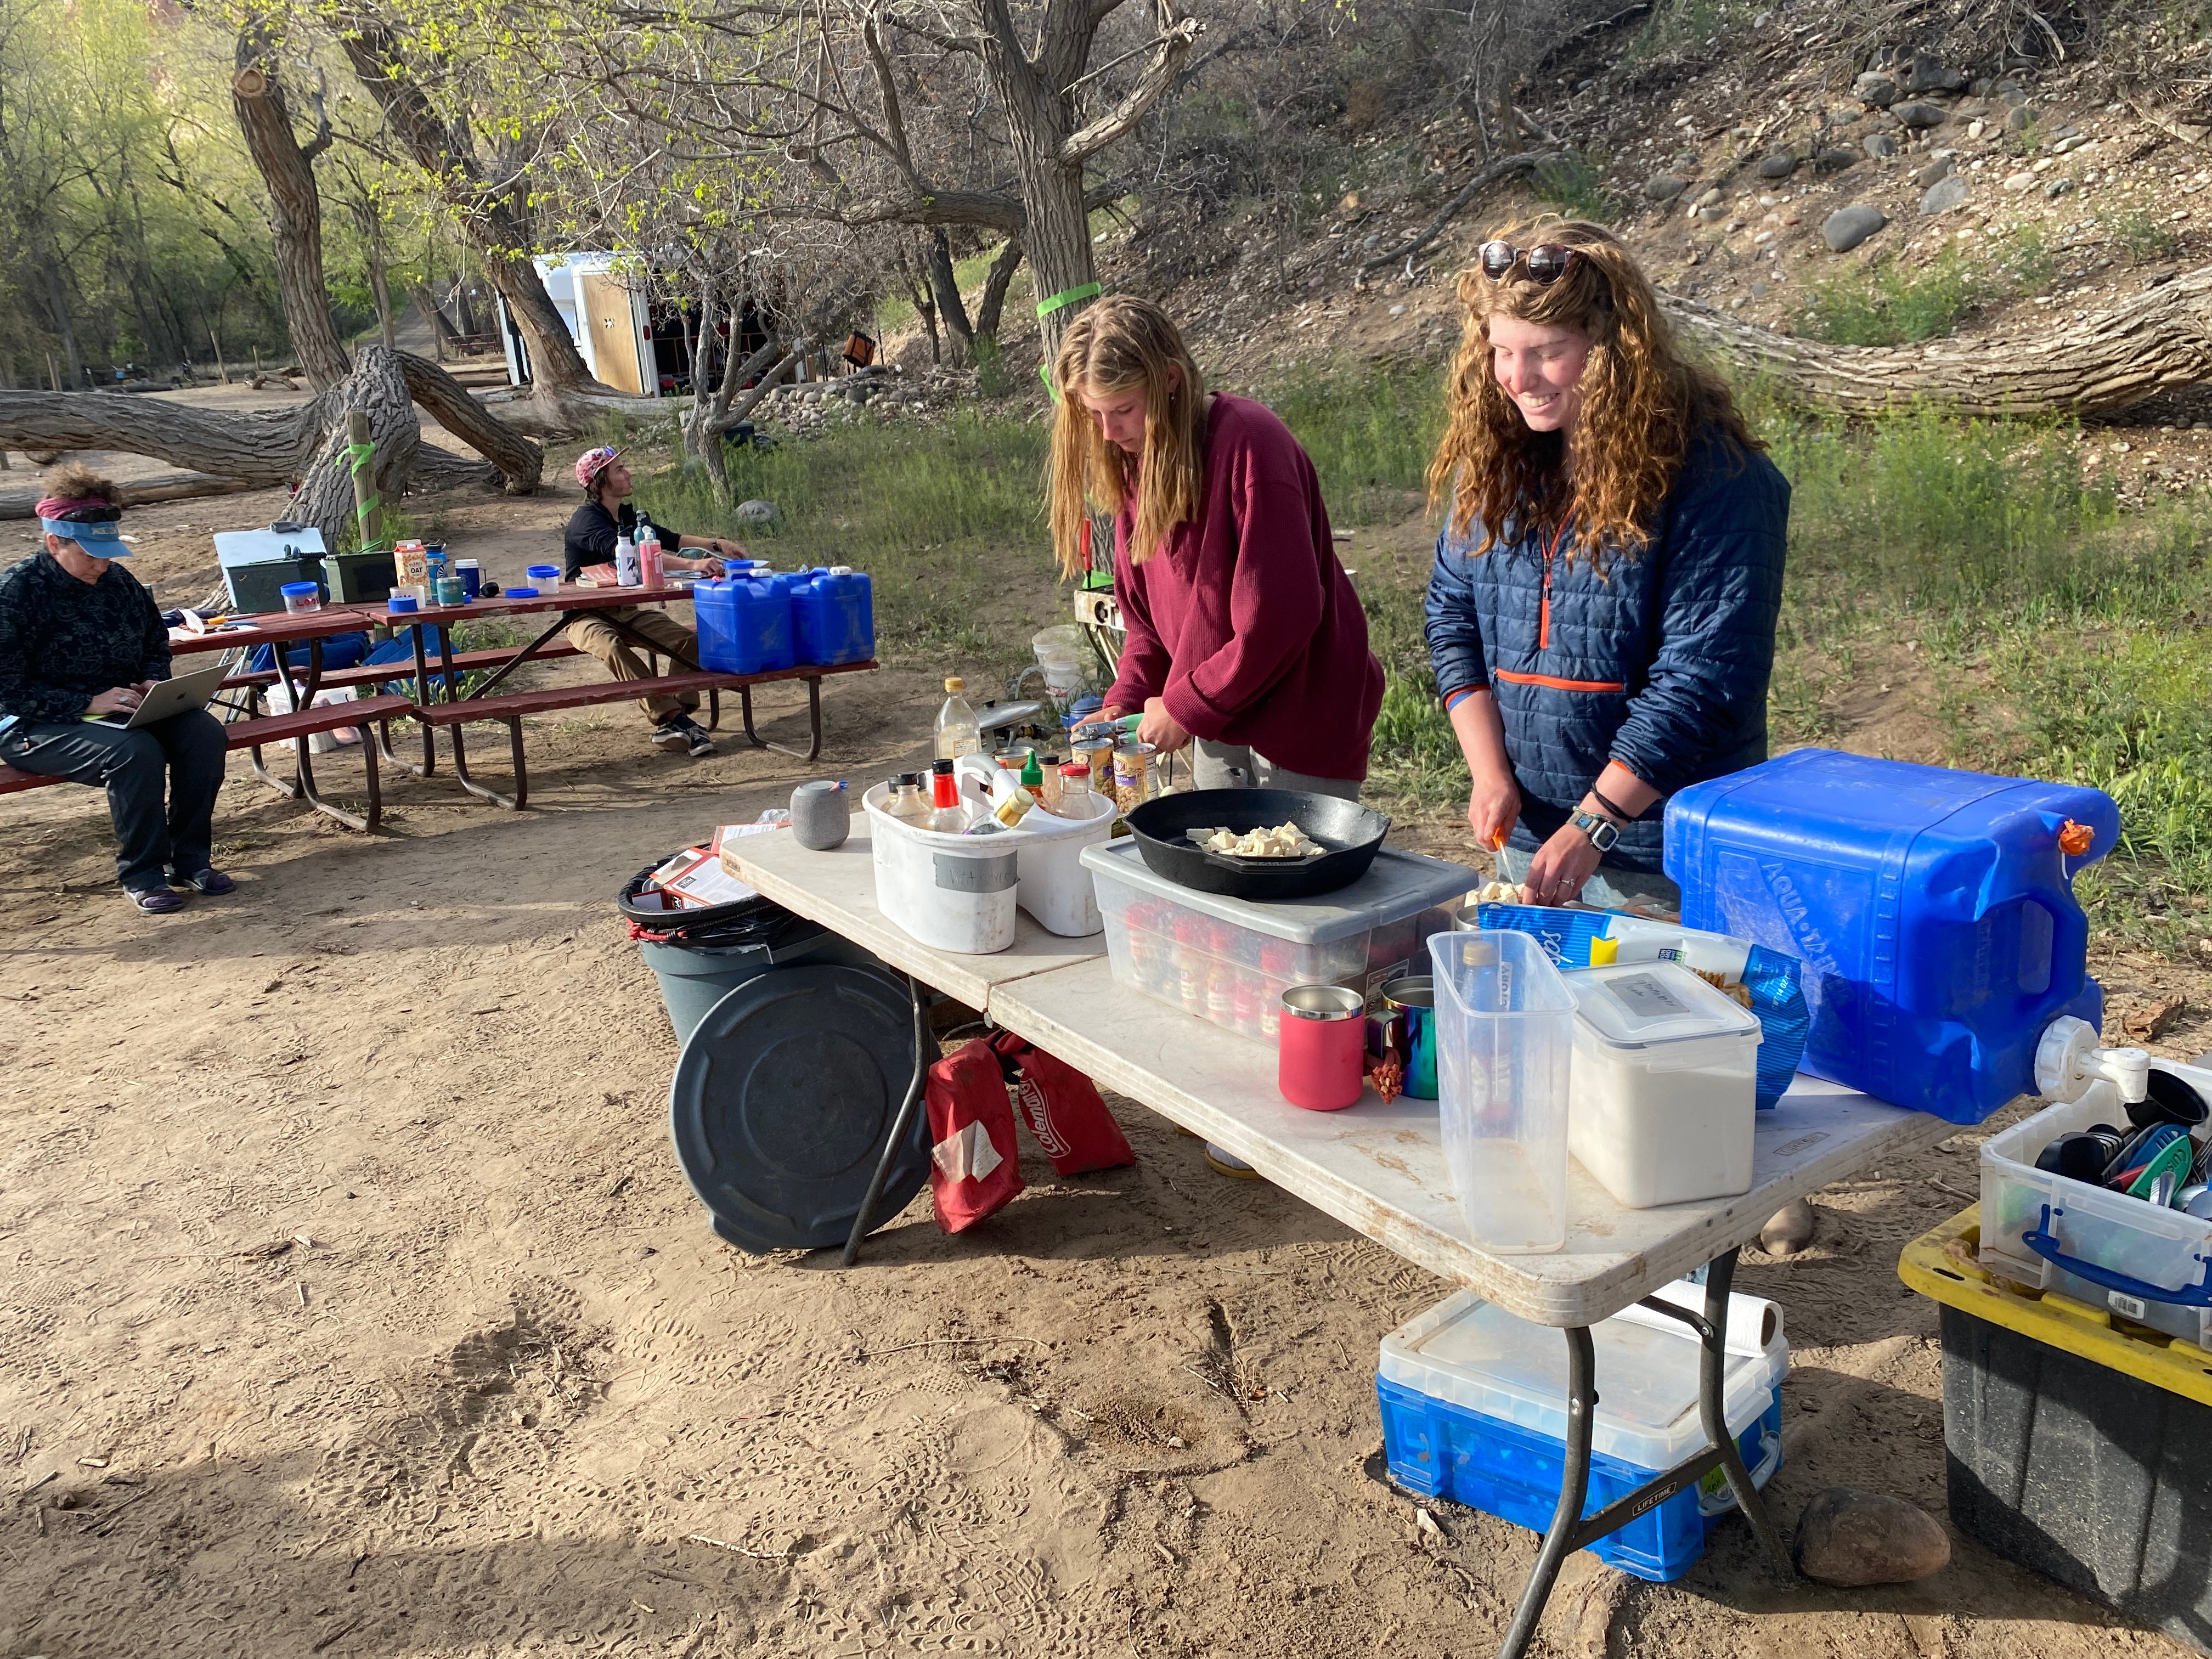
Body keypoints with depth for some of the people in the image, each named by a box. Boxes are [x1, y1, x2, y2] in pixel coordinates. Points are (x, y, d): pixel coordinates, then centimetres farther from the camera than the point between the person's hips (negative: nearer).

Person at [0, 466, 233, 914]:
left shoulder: (118, 580, 8)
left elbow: (157, 645, 22)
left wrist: (153, 683, -1)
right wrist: (88, 704, -24)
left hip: (124, 706, 6)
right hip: (38, 728, -6)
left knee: (204, 731, -20)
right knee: (136, 751, -34)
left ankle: (190, 858, -10)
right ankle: (141, 874, -17)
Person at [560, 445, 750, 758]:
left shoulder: (627, 514, 9)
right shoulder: (586, 520, -18)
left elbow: (668, 539, 17)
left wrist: (716, 545, 1)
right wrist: (692, 565, -43)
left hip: (625, 610, 8)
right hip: (586, 615, -8)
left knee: (688, 640, -15)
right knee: (613, 648, -40)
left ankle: (677, 716, -19)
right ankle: (670, 718, -41)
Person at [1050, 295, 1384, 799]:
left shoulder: (1248, 442, -19)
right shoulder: (1133, 461, 6)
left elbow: (1278, 613, -23)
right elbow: (1146, 615, 10)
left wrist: (1187, 706, -18)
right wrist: (1125, 701, -6)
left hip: (1304, 728, -7)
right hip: (1219, 730, 7)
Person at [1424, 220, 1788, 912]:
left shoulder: (1714, 477, -15)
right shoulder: (1495, 461, 3)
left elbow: (1701, 678, -19)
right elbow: (1452, 617, 6)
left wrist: (1593, 825, -22)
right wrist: (1489, 772, -5)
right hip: (1525, 833, 6)